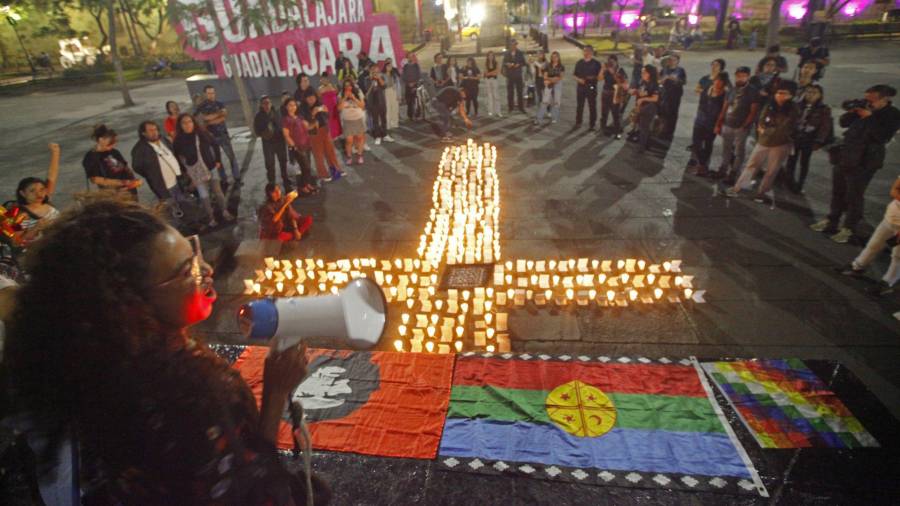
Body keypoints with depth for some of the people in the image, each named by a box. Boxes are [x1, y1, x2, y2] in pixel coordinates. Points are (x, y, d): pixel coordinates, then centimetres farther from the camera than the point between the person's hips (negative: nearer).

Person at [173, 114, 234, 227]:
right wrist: (184, 171, -2)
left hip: (211, 168, 1)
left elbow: (214, 145, 5)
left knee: (217, 191, 11)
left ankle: (225, 212, 29)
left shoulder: (202, 133, -8)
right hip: (196, 172, -1)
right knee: (204, 196, 3)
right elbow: (177, 157, -2)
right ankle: (211, 218, 17)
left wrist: (218, 160, 4)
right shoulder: (179, 140, -11)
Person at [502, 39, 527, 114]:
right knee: (510, 92, 0)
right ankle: (510, 108, 6)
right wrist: (507, 64, -15)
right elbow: (504, 63, 7)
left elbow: (524, 63, 6)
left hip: (518, 75, 0)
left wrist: (518, 65, -13)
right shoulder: (506, 54, 7)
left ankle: (521, 108, 5)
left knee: (520, 92, 0)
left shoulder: (520, 53, 6)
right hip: (510, 75, 0)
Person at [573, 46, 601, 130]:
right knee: (579, 106, 9)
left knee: (592, 107, 3)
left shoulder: (596, 63, -2)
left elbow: (600, 76, -1)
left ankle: (591, 125, 12)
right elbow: (575, 75, 10)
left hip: (591, 88, -3)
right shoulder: (579, 63, 7)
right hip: (581, 87, 3)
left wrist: (593, 78, -20)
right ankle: (578, 123, 21)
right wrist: (579, 79, -11)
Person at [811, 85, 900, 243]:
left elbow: (882, 137, -21)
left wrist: (869, 117, -20)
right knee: (837, 192, 16)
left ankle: (849, 229, 11)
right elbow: (843, 123, 10)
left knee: (854, 197, 0)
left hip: (863, 162, -6)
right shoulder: (865, 107, 4)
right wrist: (851, 112, -9)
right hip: (843, 156, 6)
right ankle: (831, 221, 30)